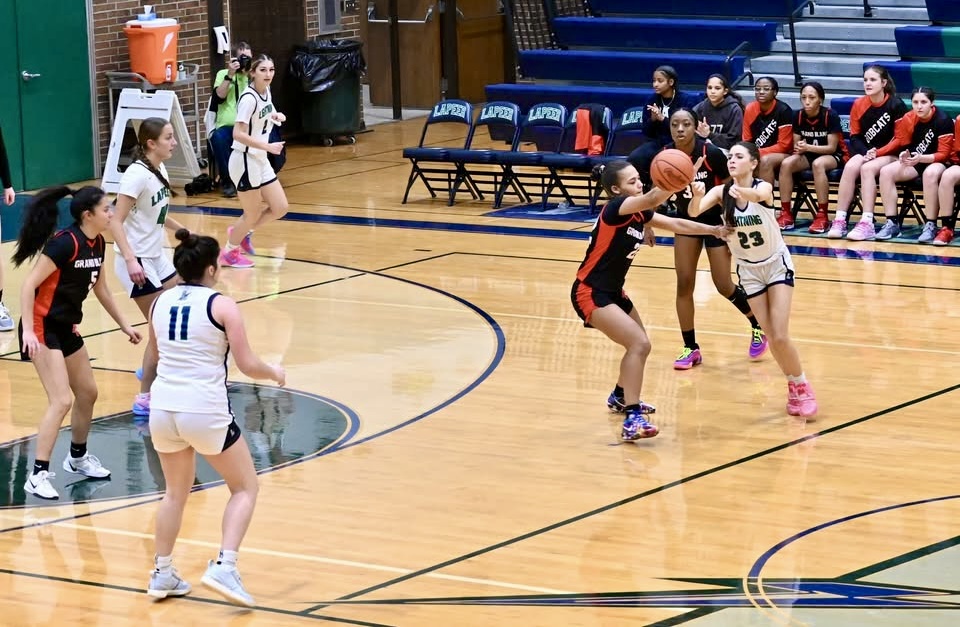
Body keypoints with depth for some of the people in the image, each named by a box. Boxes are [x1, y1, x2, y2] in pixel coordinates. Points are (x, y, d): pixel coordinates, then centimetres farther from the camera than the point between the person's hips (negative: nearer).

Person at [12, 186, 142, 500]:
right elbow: (29, 285, -23)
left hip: (66, 327, 9)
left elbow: (101, 290, 18)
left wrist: (124, 325, 21)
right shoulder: (65, 243, -23)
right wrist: (28, 331, -29)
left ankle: (77, 458, 38)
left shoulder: (97, 244, 3)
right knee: (61, 401, -16)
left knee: (88, 393, 18)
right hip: (42, 328, -9)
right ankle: (38, 475, -13)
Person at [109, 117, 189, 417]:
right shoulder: (137, 174, -22)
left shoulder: (160, 171, 4)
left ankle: (152, 368, 37)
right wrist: (130, 260, -34)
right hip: (137, 262, -9)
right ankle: (145, 399, -1)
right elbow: (116, 222, -25)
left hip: (157, 258, 9)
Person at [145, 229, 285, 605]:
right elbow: (247, 366, -7)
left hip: (163, 408, 5)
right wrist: (274, 373, 13)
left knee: (176, 492, 25)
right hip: (205, 411, -5)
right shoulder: (221, 306, -8)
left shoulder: (161, 302, 8)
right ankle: (224, 567, -4)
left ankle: (162, 574, 24)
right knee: (245, 488, 12)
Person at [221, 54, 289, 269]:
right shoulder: (249, 98, -22)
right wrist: (268, 146, -28)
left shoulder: (266, 91, 4)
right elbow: (238, 134, -27)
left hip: (260, 160, 8)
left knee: (280, 208, 8)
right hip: (245, 161, -8)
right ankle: (228, 252, 26)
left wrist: (276, 116, 3)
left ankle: (242, 231, 30)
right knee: (253, 215, 4)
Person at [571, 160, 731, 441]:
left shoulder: (639, 214, 4)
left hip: (613, 291, 10)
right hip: (590, 293, -10)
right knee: (638, 344, -21)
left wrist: (713, 230, 1)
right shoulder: (615, 208, -21)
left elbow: (676, 224, 9)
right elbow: (652, 199, -39)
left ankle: (620, 397, 51)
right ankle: (632, 421, -23)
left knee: (640, 345, 24)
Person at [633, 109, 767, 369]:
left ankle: (758, 327, 25)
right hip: (686, 220, 4)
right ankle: (690, 348, 7)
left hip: (716, 220, -4)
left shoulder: (711, 154, -25)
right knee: (684, 283, -4)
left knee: (723, 285, -1)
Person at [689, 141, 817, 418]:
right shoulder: (721, 192, -14)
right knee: (772, 338, 2)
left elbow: (758, 195, -47)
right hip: (749, 270, 3)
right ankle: (793, 387, 24)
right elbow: (694, 211, -32)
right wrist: (696, 196, -55)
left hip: (777, 265, -3)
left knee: (781, 337, -12)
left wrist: (742, 192, -70)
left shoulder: (764, 187, -22)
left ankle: (802, 386, 10)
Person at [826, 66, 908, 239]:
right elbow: (854, 136, 6)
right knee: (850, 166, -26)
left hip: (890, 155, -4)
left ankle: (867, 223, -34)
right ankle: (839, 221, -29)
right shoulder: (859, 105, 3)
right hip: (865, 151, 4)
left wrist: (878, 153, -17)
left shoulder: (896, 105, -8)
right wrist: (867, 152, -12)